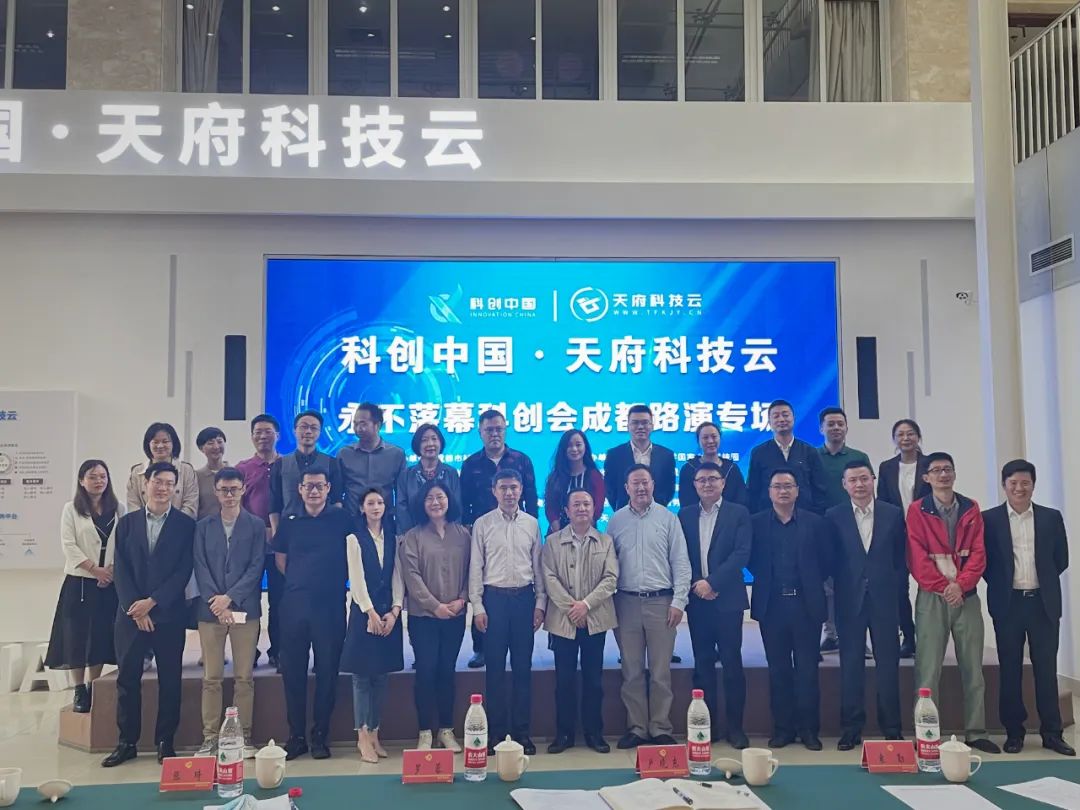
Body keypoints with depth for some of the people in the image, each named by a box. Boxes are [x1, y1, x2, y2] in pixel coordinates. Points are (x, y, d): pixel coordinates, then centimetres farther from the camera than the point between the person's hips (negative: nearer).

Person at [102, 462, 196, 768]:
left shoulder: (187, 524, 0)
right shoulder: (126, 523, 8)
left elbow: (184, 570, -6)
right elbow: (120, 569, 3)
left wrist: (152, 602, -13)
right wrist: (135, 609, -8)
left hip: (169, 613, -2)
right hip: (130, 613, 2)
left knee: (170, 680, 4)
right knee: (127, 678, 6)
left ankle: (165, 742, 15)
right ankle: (127, 742, 17)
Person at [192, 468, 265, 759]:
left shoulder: (256, 525, 4)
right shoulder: (203, 527, 9)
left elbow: (256, 567, -2)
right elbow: (200, 568, 3)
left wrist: (230, 597, -12)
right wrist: (217, 603, -9)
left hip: (245, 609, -1)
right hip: (210, 610, 1)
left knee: (244, 677, 2)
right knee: (211, 678, 3)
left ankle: (243, 737, 9)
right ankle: (210, 738, 9)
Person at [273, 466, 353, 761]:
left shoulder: (342, 520, 1)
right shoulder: (289, 523, 8)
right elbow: (281, 559, 18)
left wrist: (336, 581, 3)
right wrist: (300, 581, 10)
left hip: (331, 606, -2)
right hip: (294, 605, 2)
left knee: (327, 671, 3)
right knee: (292, 671, 4)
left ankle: (320, 736, 13)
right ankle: (296, 735, 15)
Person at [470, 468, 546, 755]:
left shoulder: (532, 524, 6)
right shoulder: (482, 524, 0)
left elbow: (538, 566, 8)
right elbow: (476, 568, 0)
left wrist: (540, 603, 3)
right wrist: (477, 606, -5)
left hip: (524, 597, 2)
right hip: (494, 597, -2)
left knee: (523, 667, 6)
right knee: (495, 667, 4)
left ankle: (521, 730, 16)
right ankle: (496, 731, 14)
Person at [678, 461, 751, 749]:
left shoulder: (738, 513, 1)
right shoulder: (685, 515, 9)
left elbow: (741, 553, -9)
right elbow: (680, 556, 6)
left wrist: (711, 582, -15)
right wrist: (694, 585, -8)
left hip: (727, 598, -2)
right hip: (696, 599, 3)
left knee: (732, 663, 0)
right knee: (702, 664, 7)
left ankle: (735, 726, 9)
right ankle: (707, 725, 14)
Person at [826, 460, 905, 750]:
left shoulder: (893, 514, 4)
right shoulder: (833, 516, 1)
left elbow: (901, 557, 6)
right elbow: (831, 560, 3)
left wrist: (898, 589, 0)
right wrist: (839, 590, -3)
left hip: (884, 599, 1)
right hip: (849, 600, 0)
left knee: (888, 664, 5)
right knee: (850, 666, 5)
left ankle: (891, 728, 15)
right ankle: (851, 729, 13)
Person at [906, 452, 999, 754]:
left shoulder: (971, 509, 9)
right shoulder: (917, 511, 1)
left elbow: (978, 553, 2)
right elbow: (916, 556, -4)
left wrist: (961, 584, -12)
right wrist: (942, 586, -13)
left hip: (966, 595, 3)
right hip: (932, 597, -3)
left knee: (973, 666, 5)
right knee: (928, 667, -4)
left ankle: (976, 732, 13)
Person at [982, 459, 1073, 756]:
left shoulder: (1051, 518, 5)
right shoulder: (989, 519, -1)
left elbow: (1061, 559, 9)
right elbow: (983, 560, 2)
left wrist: (1043, 582, 8)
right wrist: (1000, 585, 0)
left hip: (1044, 603, 1)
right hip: (1007, 604, -1)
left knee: (1046, 668, 6)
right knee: (1010, 670, 5)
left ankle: (1052, 732, 14)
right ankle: (1014, 732, 14)